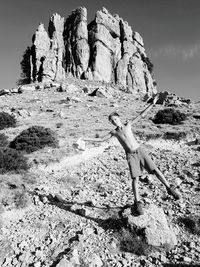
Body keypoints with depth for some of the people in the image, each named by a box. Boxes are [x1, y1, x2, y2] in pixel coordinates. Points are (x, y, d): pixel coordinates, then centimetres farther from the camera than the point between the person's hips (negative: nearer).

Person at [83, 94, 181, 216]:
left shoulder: (128, 124, 7)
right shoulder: (114, 132, 7)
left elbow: (141, 115, 5)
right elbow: (101, 139, 9)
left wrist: (152, 103, 1)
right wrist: (87, 139, 3)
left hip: (140, 151, 1)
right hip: (130, 155, -1)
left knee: (155, 170, -5)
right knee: (135, 178, -11)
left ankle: (169, 188, 11)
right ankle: (137, 203, -4)